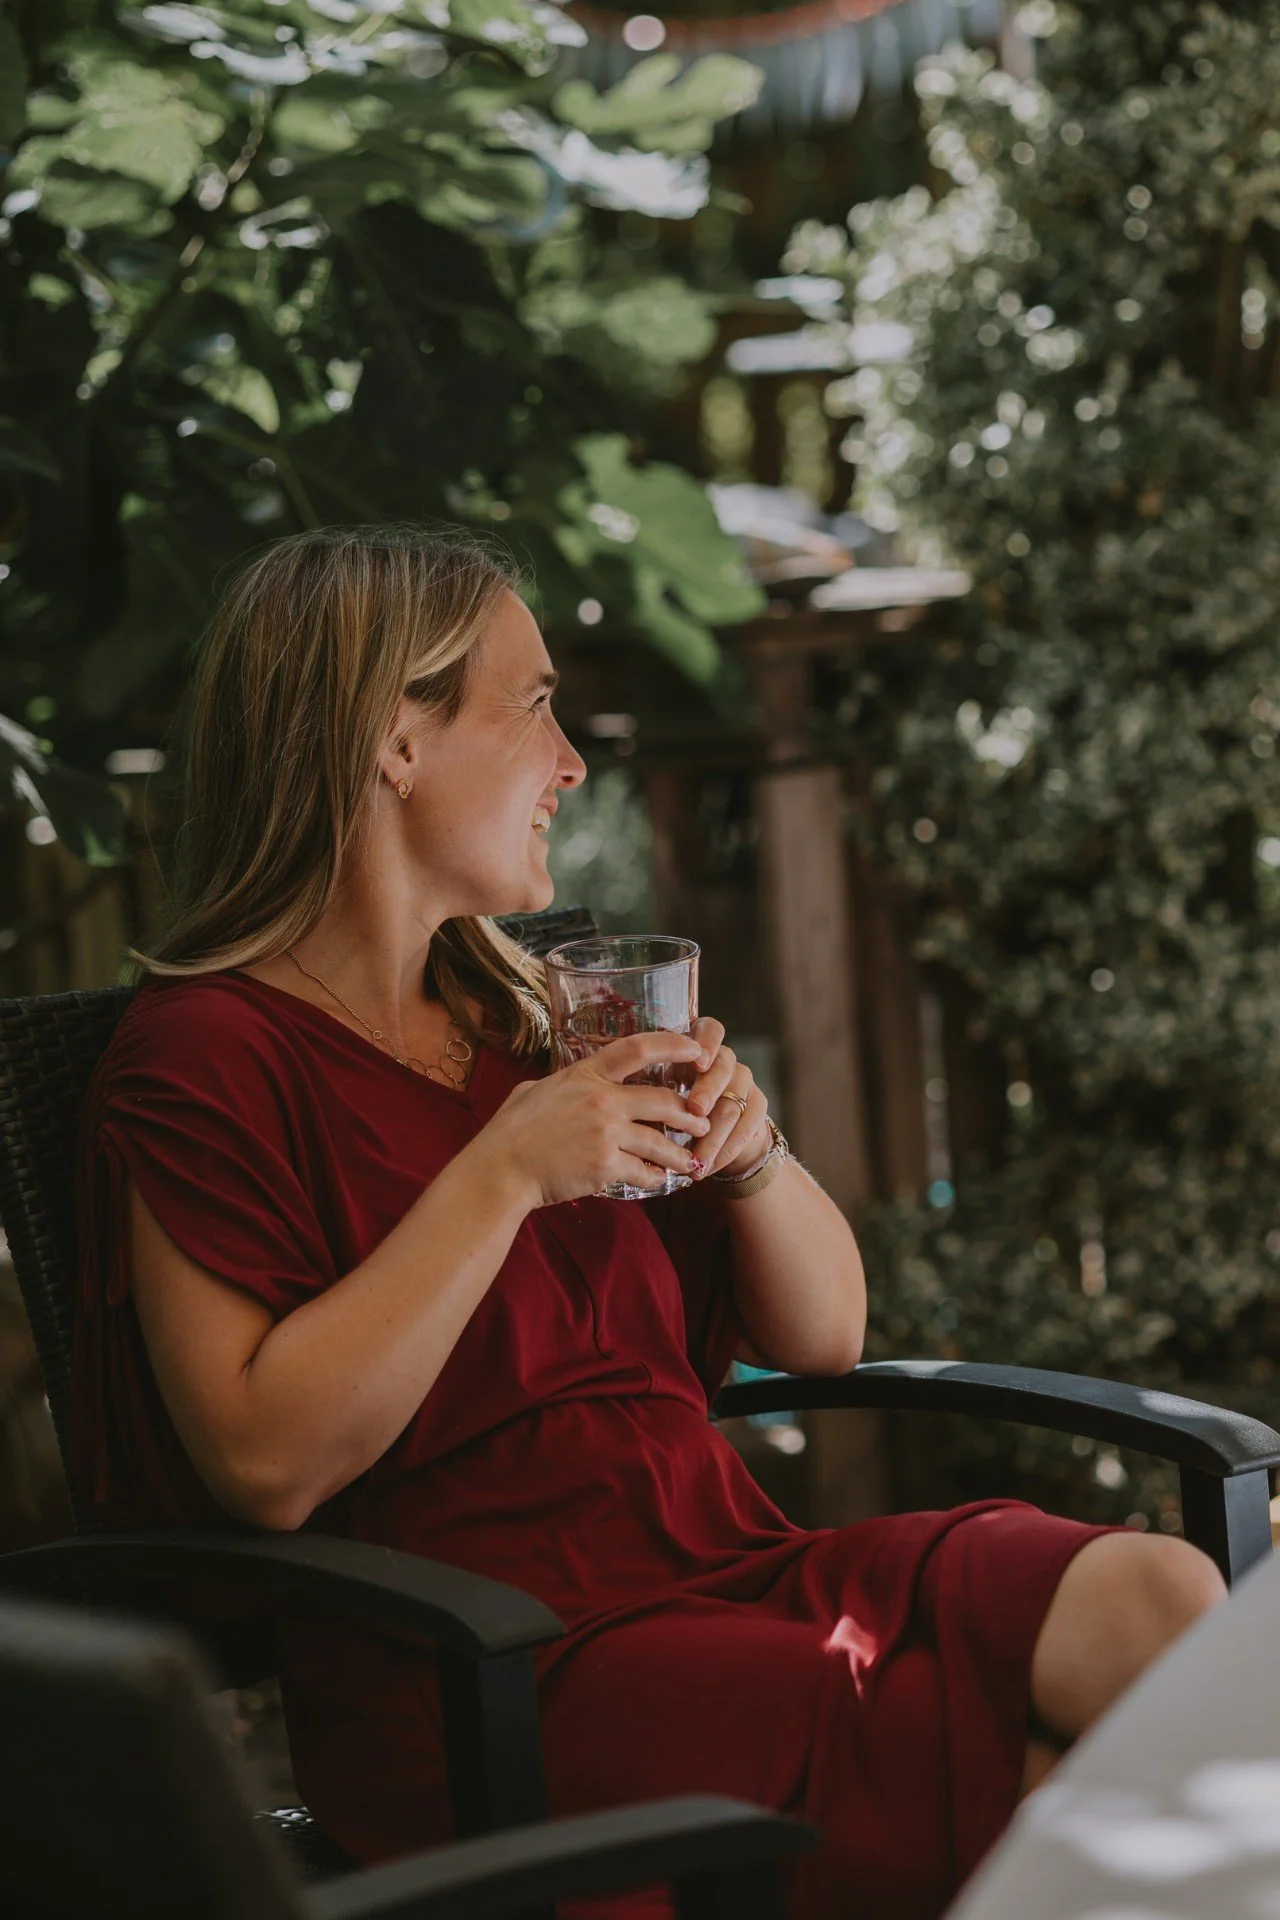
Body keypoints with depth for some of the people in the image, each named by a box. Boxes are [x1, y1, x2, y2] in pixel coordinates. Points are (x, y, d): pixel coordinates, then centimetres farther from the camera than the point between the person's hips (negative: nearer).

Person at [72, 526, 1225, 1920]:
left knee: (1155, 1598, -19)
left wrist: (747, 1149, 0)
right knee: (1048, 1783, -26)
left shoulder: (527, 1012, 19)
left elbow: (824, 1333, 20)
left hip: (731, 1567, 7)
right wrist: (504, 1175, -17)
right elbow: (270, 1462, -17)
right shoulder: (205, 1055, -3)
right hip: (495, 1677, -7)